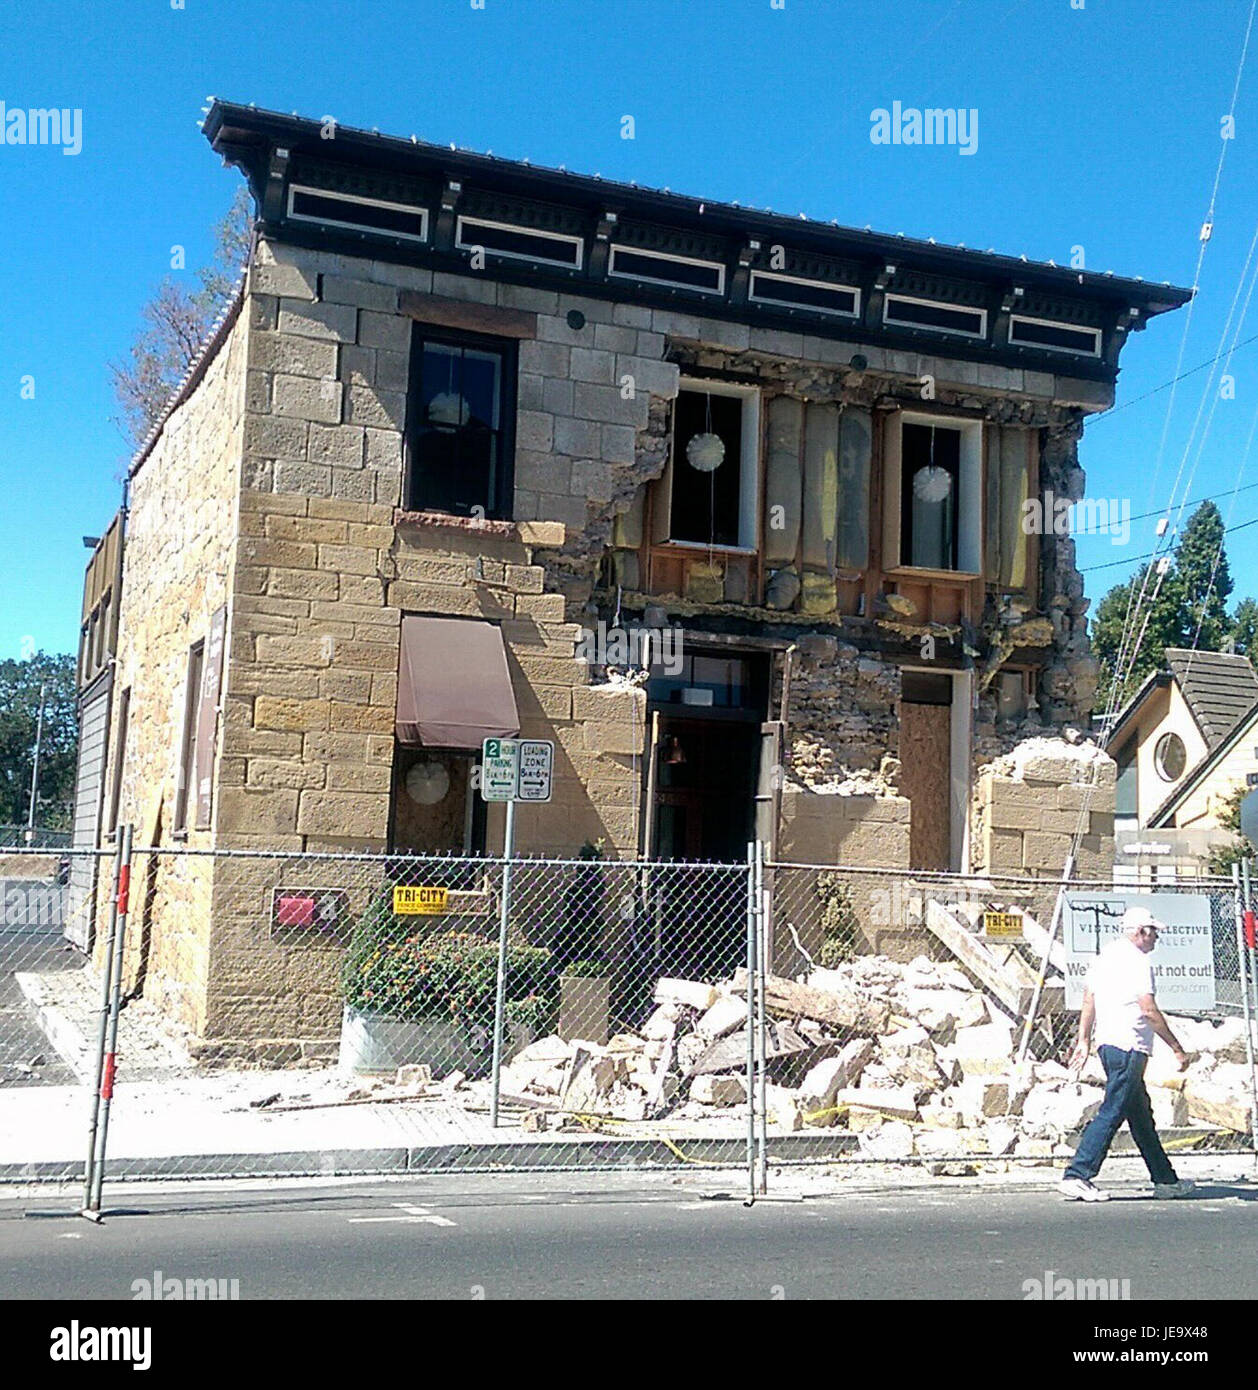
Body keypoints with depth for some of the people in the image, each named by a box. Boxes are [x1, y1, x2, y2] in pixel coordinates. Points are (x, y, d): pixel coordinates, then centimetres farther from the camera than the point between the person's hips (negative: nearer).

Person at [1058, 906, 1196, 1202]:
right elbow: (1150, 1011, -15)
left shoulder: (1104, 956, 16)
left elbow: (1088, 1001, 17)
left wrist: (1084, 1040, 20)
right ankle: (1077, 1176, -13)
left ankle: (1166, 1180, 24)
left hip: (1107, 1044, 10)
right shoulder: (1137, 960, -11)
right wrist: (1177, 1049, -9)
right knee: (1112, 1113, -10)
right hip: (1129, 1046, -10)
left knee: (1141, 1114, 16)